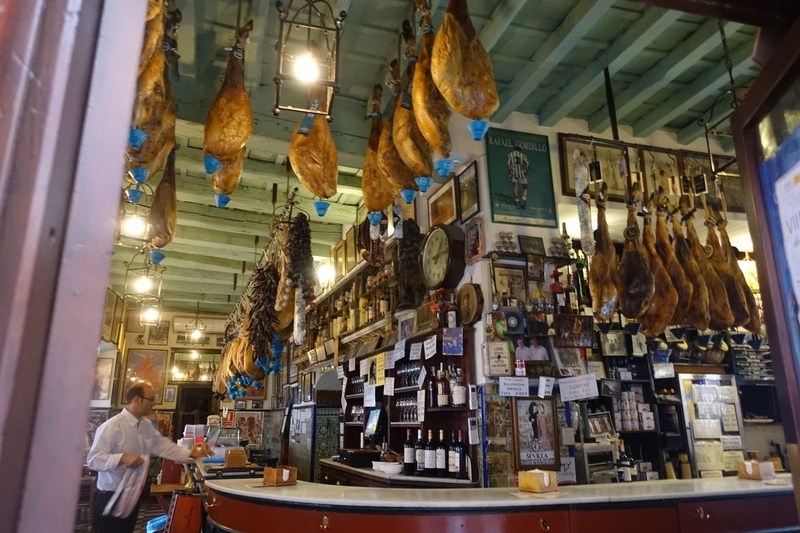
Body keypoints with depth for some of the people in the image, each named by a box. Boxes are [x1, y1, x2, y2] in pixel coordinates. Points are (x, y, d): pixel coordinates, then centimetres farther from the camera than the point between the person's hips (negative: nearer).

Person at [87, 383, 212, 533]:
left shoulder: (147, 426, 5)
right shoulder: (112, 426, -20)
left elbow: (163, 445, 9)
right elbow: (93, 459, -21)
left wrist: (191, 453, 1)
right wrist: (122, 458, -35)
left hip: (133, 496, 8)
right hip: (110, 498, -8)